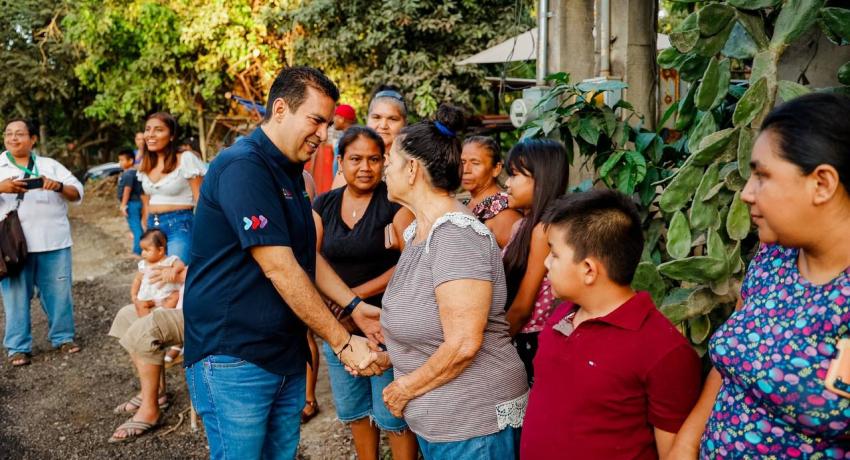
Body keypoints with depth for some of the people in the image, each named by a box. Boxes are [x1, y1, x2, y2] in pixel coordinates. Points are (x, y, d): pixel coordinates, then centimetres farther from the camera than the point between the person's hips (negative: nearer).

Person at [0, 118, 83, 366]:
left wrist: (59, 186, -13)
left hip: (53, 242, 1)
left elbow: (77, 193, 8)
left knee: (58, 292, 6)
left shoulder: (50, 165, 14)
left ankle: (63, 337, 20)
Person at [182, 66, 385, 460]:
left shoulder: (289, 171, 12)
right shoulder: (242, 166, -18)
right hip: (233, 356, -9)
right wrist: (342, 343, -18)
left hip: (286, 352, 9)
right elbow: (279, 268, -22)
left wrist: (354, 305, 4)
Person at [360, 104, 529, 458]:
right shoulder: (419, 231, 8)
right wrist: (389, 358, 4)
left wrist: (405, 387, -14)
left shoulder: (456, 235, -22)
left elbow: (462, 345, -26)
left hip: (473, 427, -8)